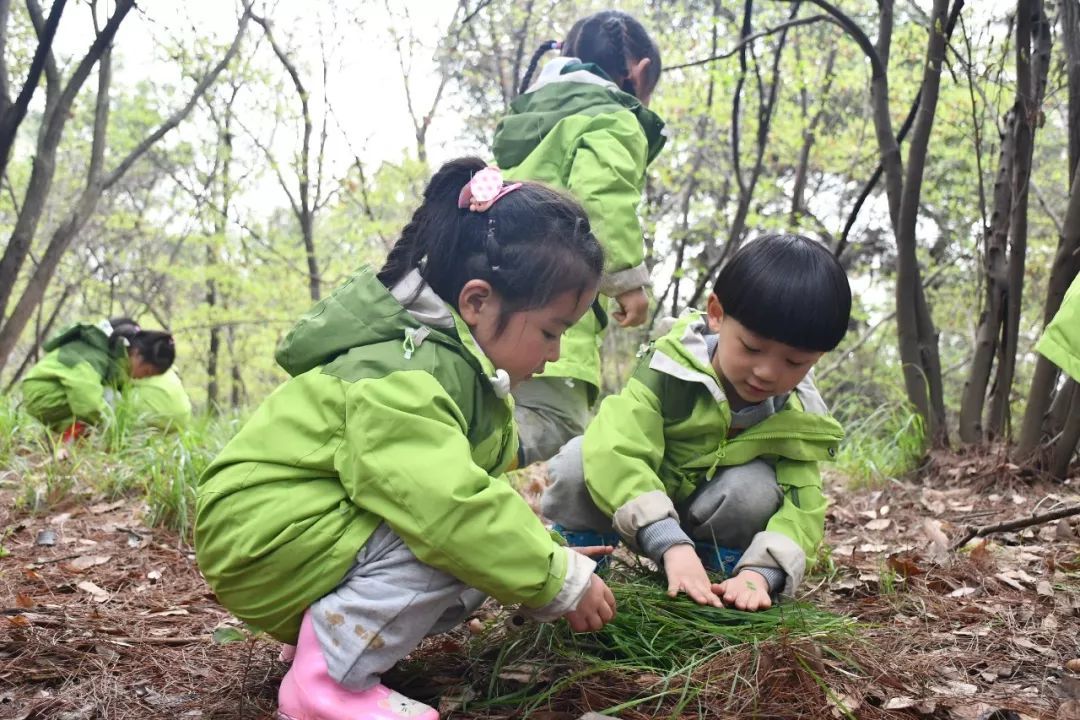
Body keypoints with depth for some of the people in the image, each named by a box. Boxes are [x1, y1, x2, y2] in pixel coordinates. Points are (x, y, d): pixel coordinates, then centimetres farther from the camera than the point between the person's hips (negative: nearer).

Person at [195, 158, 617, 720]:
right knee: (455, 539, -25)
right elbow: (450, 508, -36)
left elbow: (482, 492, 9)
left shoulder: (470, 376, 5)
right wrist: (562, 580, -25)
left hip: (328, 532, 10)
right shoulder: (399, 377, -27)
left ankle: (334, 631, 8)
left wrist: (550, 557, -3)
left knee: (479, 544, -2)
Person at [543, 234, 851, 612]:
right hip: (638, 514, -1)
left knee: (756, 488, -31)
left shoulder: (798, 418, -18)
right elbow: (614, 451, -42)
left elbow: (800, 505, -26)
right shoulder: (671, 368, -30)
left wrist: (758, 571, -47)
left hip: (703, 519, 2)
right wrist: (671, 544, -53)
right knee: (578, 459, -31)